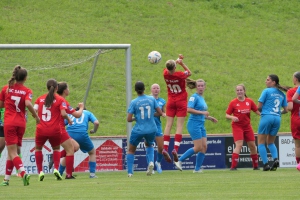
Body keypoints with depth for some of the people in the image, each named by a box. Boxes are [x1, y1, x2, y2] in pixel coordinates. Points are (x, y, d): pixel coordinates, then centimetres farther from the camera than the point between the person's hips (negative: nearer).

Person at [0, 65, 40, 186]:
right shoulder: (27, 91, -1)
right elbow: (28, 104, -19)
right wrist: (36, 116, -7)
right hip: (21, 124, 2)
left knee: (12, 153, -8)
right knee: (12, 152, 14)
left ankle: (23, 173, -30)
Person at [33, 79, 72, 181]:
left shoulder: (40, 98, 6)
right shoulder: (60, 99, -2)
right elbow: (63, 113, -13)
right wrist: (68, 119, 6)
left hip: (41, 129, 1)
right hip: (54, 130, -1)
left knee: (38, 148, 21)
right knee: (56, 148, 22)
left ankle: (40, 171, 7)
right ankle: (56, 168, 2)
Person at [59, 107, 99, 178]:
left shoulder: (71, 113, 28)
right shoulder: (88, 113, 22)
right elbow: (96, 123, 5)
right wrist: (94, 131, 23)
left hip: (69, 134, 2)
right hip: (82, 134, -2)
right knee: (92, 152, 20)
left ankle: (59, 174, 17)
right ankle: (92, 173, 9)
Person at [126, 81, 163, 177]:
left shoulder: (133, 102, -9)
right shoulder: (152, 99, -3)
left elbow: (129, 119, -11)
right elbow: (160, 113, 1)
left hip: (138, 130, -2)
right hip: (151, 129, 3)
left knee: (131, 150, 17)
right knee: (149, 145, 32)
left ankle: (130, 172, 8)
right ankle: (151, 161, 5)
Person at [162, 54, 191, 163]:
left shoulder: (165, 73, -9)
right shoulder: (180, 75, -20)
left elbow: (169, 67, 16)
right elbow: (189, 72, 2)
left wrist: (177, 60, 16)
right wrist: (181, 63, -1)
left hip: (171, 101, 4)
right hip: (181, 102, -4)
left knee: (168, 124, 3)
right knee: (179, 126, -4)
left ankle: (165, 148, -7)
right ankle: (175, 149, -16)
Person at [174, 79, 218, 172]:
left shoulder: (202, 98, 17)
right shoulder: (194, 97, -10)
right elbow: (189, 109, -22)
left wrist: (209, 117, 17)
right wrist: (202, 112, -21)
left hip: (201, 125, 9)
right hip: (194, 124, -9)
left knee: (204, 147, 2)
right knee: (198, 147, -10)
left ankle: (197, 169, 7)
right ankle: (179, 161, -2)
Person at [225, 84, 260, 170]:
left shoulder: (249, 101, 2)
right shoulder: (233, 103, -5)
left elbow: (257, 111, 8)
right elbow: (227, 115, -3)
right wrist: (232, 117, -24)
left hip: (247, 126, 4)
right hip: (237, 126, -4)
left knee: (252, 146, 9)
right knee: (239, 145, -19)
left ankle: (255, 166, 25)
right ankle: (233, 166, -21)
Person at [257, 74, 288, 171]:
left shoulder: (266, 91, -4)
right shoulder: (282, 94, 12)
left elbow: (259, 106, -6)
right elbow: (285, 110, 12)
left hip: (267, 117, -6)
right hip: (277, 118, 6)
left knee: (261, 142, 4)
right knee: (270, 142, 20)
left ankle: (266, 164, -7)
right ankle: (275, 159, -5)